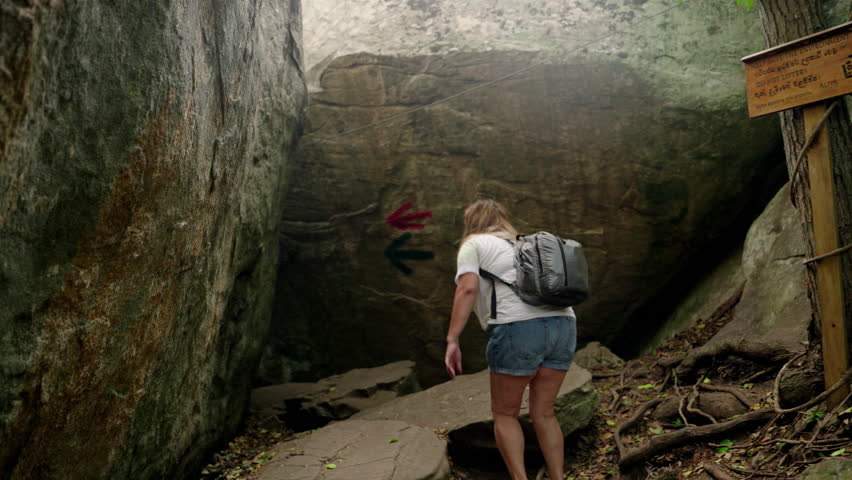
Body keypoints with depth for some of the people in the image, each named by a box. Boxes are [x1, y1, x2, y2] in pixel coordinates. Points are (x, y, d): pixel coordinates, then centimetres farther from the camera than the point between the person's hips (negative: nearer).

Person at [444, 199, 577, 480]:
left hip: (518, 330, -6)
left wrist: (452, 341, -11)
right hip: (562, 327, 6)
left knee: (504, 414, 11)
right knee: (543, 414, 18)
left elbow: (467, 289, -6)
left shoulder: (473, 245, 11)